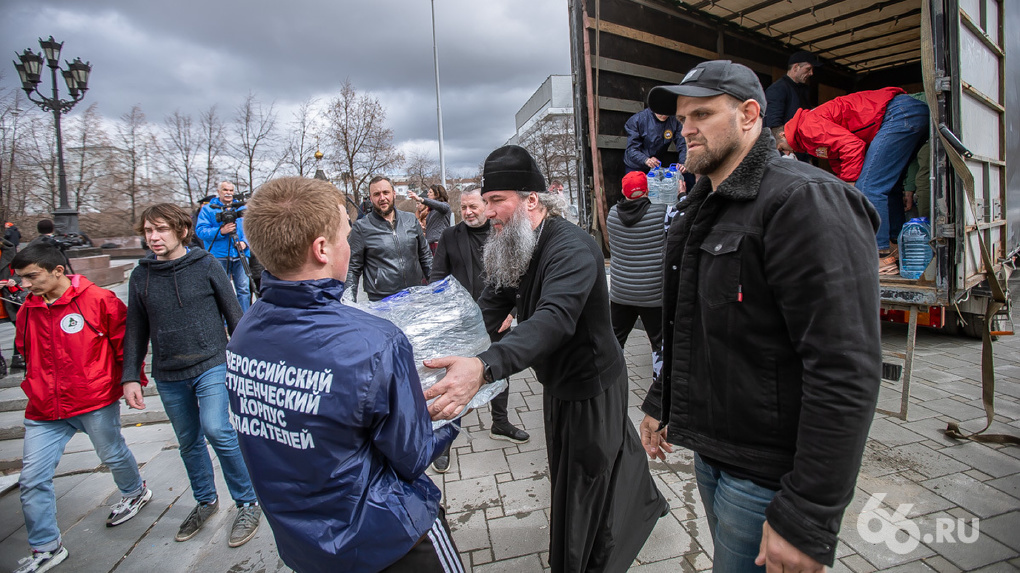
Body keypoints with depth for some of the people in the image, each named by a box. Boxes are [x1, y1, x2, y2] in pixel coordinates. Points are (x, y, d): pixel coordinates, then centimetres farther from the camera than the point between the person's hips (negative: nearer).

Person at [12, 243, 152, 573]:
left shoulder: (98, 300, -13)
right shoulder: (27, 311, 5)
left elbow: (126, 341, -6)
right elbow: (28, 354, 23)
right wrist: (33, 386, 16)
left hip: (96, 402, -5)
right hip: (44, 410, 5)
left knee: (113, 455, 15)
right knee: (32, 479, 5)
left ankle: (135, 492, 46)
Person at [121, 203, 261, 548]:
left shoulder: (205, 265, -4)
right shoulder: (141, 276, 5)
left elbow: (233, 313, 0)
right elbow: (136, 331, 11)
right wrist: (130, 377, 6)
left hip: (211, 364, -4)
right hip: (168, 376, 4)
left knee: (216, 430, -19)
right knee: (188, 442, 15)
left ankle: (247, 503, 0)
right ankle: (206, 501, 36)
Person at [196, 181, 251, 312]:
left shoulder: (241, 208, 16)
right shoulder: (208, 209, 7)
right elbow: (200, 231, -3)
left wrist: (245, 242, -6)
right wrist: (221, 231, -18)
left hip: (240, 256, 2)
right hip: (219, 257, -2)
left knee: (244, 289, 0)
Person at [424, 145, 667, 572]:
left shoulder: (572, 248, -30)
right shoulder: (516, 249, -1)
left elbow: (554, 319, -47)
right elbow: (490, 308, -2)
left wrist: (484, 368, -62)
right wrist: (451, 350, -18)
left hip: (592, 385, -9)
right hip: (559, 382, 9)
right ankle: (645, 504, 57)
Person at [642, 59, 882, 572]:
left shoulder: (805, 201, -19)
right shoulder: (700, 208, 11)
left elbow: (846, 372, -25)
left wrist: (807, 521, -24)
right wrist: (661, 404, 19)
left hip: (768, 477, -8)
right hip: (708, 451, 8)